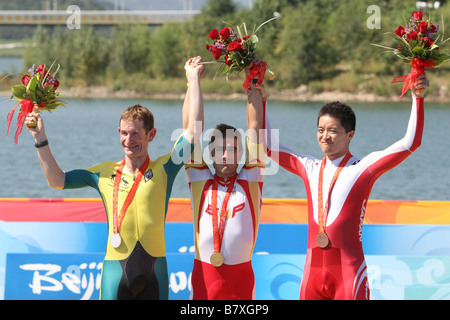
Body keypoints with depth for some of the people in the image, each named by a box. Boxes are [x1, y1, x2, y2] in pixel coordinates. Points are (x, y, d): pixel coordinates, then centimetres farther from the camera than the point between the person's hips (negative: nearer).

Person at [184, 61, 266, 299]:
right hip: (204, 275, 1)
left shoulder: (250, 182, 6)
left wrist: (254, 85, 5)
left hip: (240, 276, -1)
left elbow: (255, 129, 6)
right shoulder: (200, 181, 8)